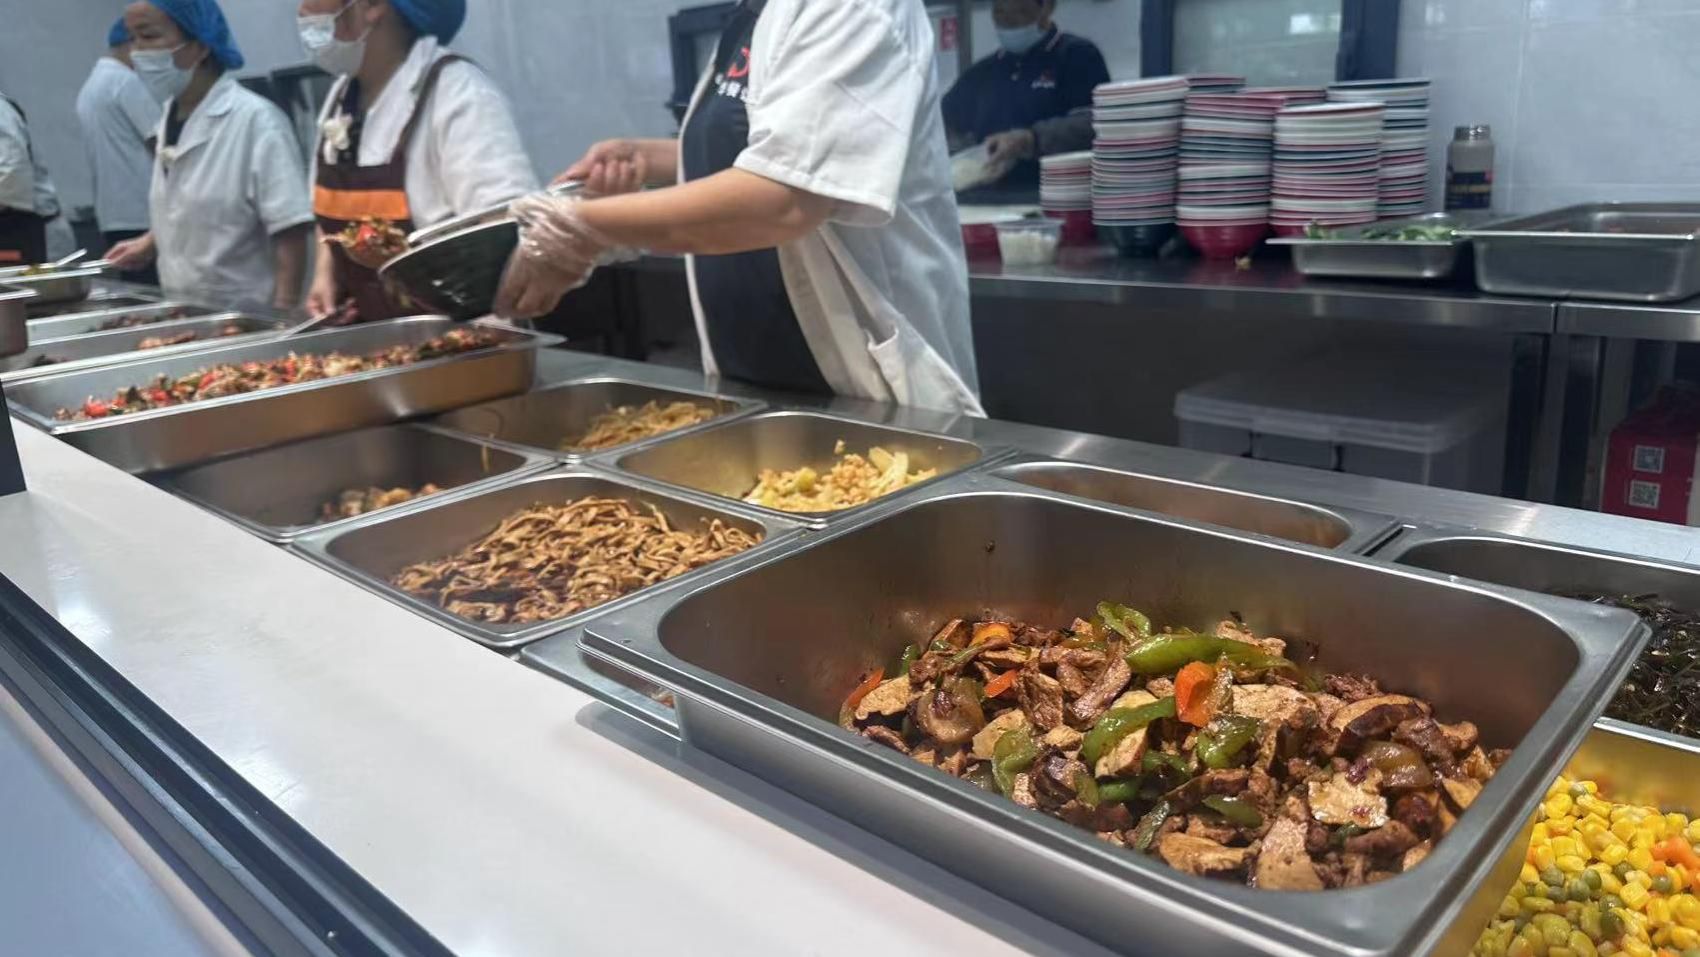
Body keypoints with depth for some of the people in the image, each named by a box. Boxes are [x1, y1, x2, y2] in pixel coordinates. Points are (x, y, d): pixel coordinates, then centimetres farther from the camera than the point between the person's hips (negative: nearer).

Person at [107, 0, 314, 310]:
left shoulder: (255, 119, -15)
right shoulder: (169, 117, 8)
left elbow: (290, 232, -19)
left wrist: (281, 319, -23)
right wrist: (150, 243, 9)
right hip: (185, 311, 7)